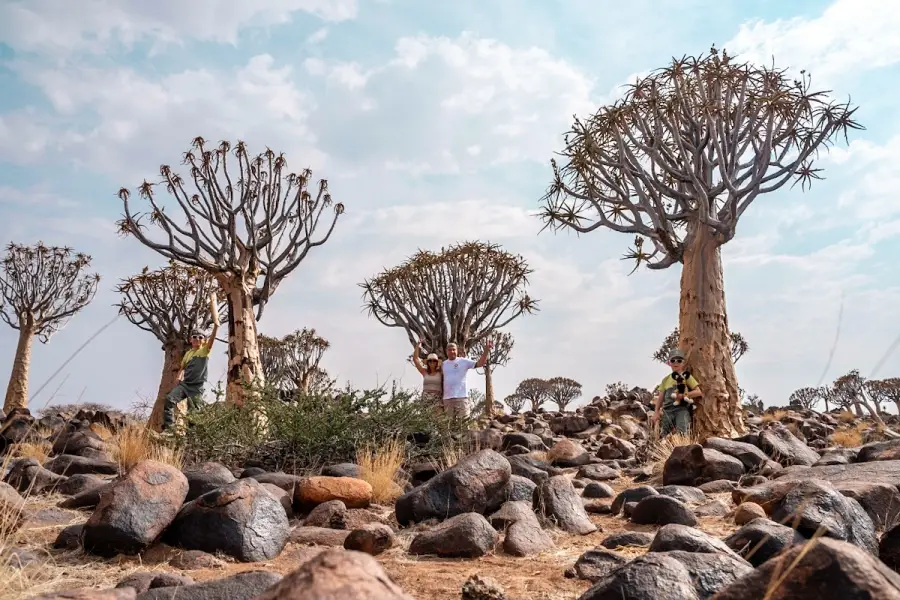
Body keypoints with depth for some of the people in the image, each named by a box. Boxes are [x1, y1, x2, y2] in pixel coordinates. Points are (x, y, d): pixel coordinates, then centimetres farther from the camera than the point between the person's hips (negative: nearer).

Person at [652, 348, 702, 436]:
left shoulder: (687, 376, 8)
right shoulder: (666, 379, 17)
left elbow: (698, 392, 0)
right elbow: (660, 397, 16)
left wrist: (683, 395, -11)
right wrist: (656, 411, 5)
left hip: (682, 409, -4)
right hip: (667, 410, 4)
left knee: (682, 433, -20)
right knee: (663, 435, -4)